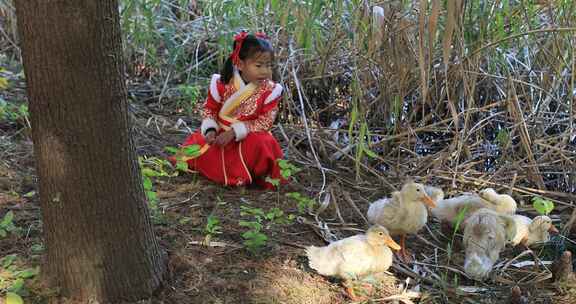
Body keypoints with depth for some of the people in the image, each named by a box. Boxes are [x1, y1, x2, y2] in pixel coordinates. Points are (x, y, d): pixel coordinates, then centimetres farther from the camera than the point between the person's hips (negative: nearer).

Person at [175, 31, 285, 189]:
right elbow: (210, 109, 5)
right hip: (221, 135, 3)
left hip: (251, 138, -2)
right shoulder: (222, 84, -8)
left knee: (261, 144, -35)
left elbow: (265, 122, -15)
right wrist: (210, 130, -16)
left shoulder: (269, 91, -12)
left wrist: (234, 132, -23)